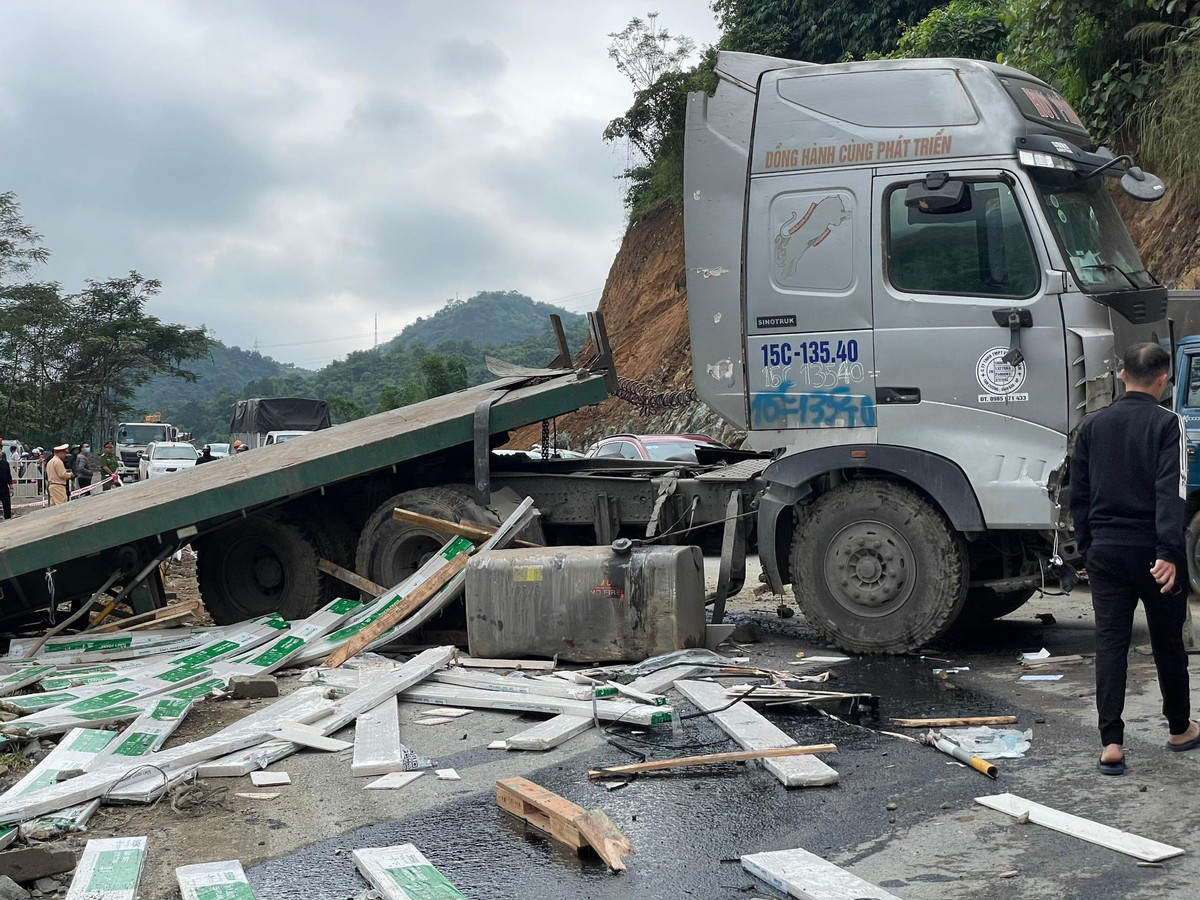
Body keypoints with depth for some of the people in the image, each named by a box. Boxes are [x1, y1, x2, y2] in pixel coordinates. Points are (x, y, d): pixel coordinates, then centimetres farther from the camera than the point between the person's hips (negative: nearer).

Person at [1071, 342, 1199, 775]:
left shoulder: (1093, 426, 6)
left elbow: (1079, 494, 10)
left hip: (1105, 552, 3)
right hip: (1152, 553, -3)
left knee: (1110, 643, 2)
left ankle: (1111, 744, -4)